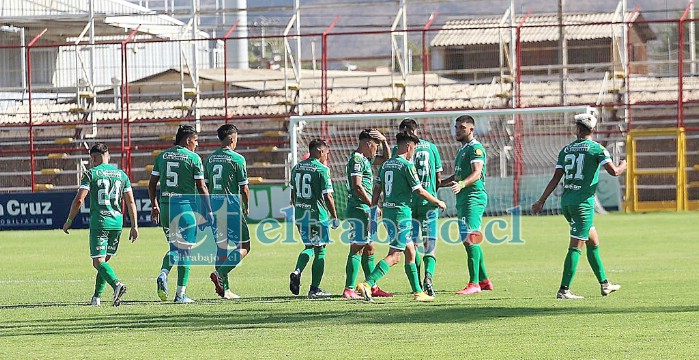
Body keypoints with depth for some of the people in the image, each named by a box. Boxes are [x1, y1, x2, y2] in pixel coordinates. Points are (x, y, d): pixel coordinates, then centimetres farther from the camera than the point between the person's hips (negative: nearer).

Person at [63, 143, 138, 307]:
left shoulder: (91, 174, -2)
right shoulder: (121, 174, 11)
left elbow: (79, 200, -8)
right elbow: (131, 202, 8)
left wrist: (69, 221, 3)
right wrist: (134, 226, 12)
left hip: (98, 222, -5)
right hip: (117, 222, 5)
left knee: (99, 262, -6)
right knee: (105, 260, 17)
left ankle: (117, 284, -32)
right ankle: (96, 297, 15)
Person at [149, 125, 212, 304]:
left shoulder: (162, 156, 9)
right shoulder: (193, 158, -5)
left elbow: (152, 184, 9)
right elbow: (201, 187, -5)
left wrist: (155, 206, 21)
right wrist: (209, 211, 2)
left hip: (165, 206, 5)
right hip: (185, 206, -5)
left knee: (174, 247, 19)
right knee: (184, 250, 3)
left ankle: (163, 275, -7)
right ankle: (180, 294, 3)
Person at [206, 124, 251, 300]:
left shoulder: (210, 159, 10)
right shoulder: (237, 159, -8)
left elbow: (206, 186, 12)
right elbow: (244, 188, -6)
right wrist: (247, 207, 10)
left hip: (214, 206, 6)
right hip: (232, 206, -6)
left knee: (221, 246, 11)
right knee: (243, 246, 1)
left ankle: (224, 288, 10)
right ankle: (220, 274, -17)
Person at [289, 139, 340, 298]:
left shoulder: (296, 168, 9)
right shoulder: (322, 170, -11)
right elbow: (327, 196, -14)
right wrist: (334, 216, -4)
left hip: (299, 214, 6)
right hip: (317, 214, -6)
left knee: (309, 247, 21)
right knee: (319, 251, 5)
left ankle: (297, 271, -4)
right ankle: (315, 289, 6)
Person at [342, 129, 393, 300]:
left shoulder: (365, 159, 18)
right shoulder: (357, 159, -12)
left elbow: (387, 158, 32)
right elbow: (357, 186, -20)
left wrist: (384, 141, 17)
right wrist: (373, 205, -18)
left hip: (365, 210, 10)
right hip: (359, 209, -10)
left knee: (369, 249, 13)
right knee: (357, 249, -11)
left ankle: (373, 288, 19)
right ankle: (349, 289, -13)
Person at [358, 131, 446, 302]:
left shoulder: (386, 164, 11)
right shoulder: (407, 165, -11)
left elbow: (377, 189, 13)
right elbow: (420, 191, -8)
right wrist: (438, 202, 5)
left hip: (387, 211, 9)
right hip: (401, 212, -9)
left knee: (410, 251, 14)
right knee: (394, 256, -9)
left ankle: (417, 291, 17)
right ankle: (368, 284, -21)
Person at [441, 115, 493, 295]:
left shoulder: (475, 148, -8)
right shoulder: (462, 149, 22)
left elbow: (477, 173, -22)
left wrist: (461, 184, -37)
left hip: (474, 197, -10)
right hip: (463, 199, 10)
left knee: (471, 239, -15)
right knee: (468, 241, 12)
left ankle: (474, 283, -18)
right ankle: (484, 280, 19)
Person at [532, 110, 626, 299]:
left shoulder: (566, 150, 10)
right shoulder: (596, 148, -5)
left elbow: (555, 178, 7)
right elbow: (613, 171, -12)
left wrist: (541, 201, 11)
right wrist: (623, 166, 11)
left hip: (566, 202, 6)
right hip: (583, 202, -6)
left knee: (593, 241, 18)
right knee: (576, 247, -6)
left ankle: (605, 284, 24)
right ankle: (564, 290, -12)